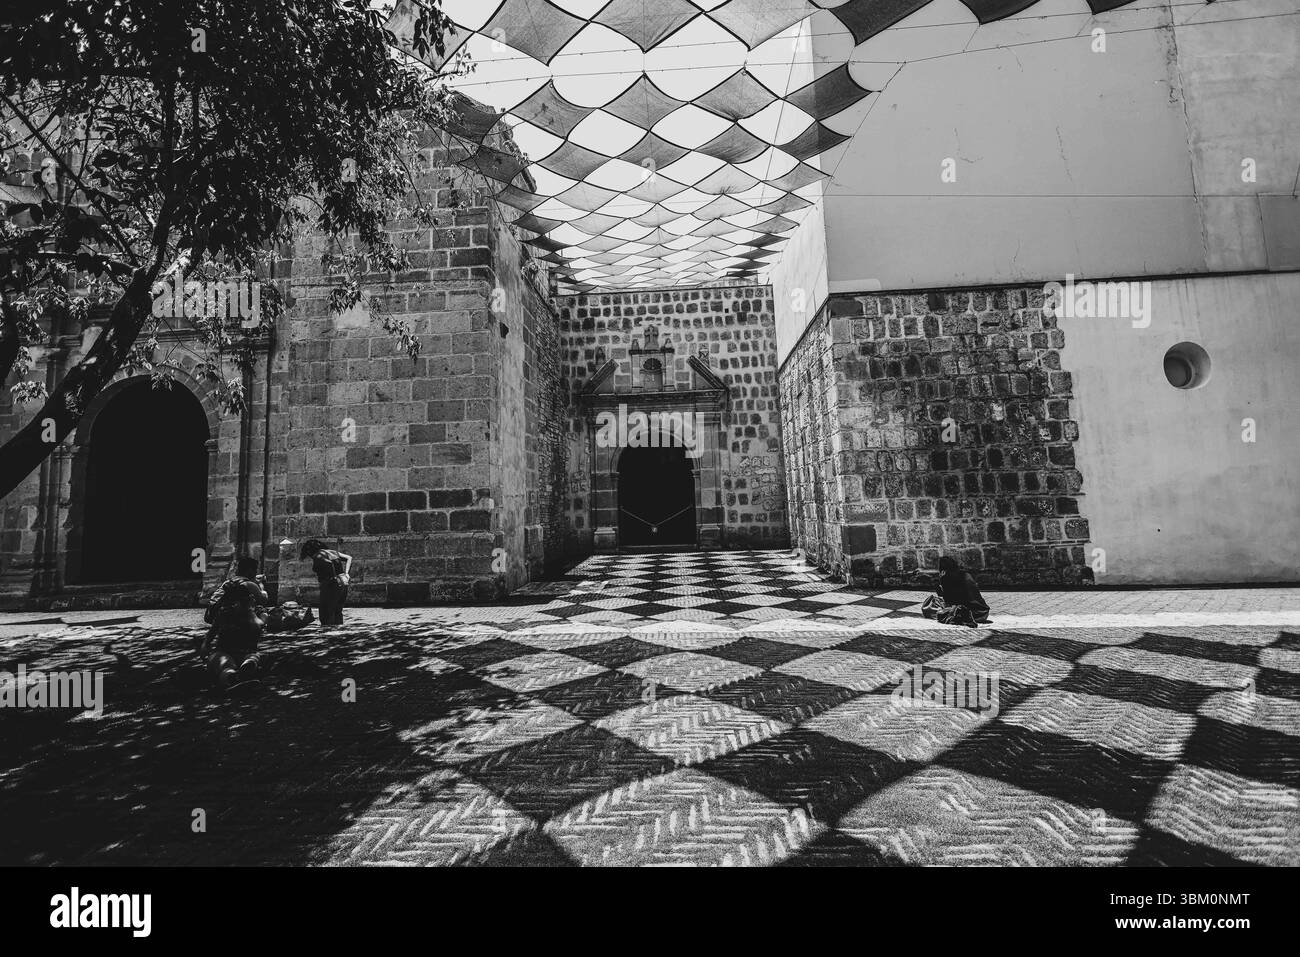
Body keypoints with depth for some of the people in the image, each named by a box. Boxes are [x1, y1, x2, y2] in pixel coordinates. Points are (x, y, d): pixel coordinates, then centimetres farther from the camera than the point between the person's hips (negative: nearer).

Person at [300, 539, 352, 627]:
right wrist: (346, 573, 4)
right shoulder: (331, 552, 16)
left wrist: (334, 576, -16)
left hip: (330, 585, -8)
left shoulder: (317, 557, -7)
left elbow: (329, 563, -26)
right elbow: (349, 558, 11)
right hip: (343, 583, 8)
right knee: (337, 611, 16)